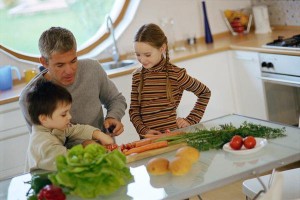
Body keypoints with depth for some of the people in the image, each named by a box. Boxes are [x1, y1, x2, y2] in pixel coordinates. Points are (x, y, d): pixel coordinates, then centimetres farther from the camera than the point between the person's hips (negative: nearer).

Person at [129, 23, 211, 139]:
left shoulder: (176, 74, -4)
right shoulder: (137, 76, 7)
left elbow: (205, 93, 9)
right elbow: (133, 110, 10)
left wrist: (191, 120, 5)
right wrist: (144, 130, -6)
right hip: (147, 138, 4)